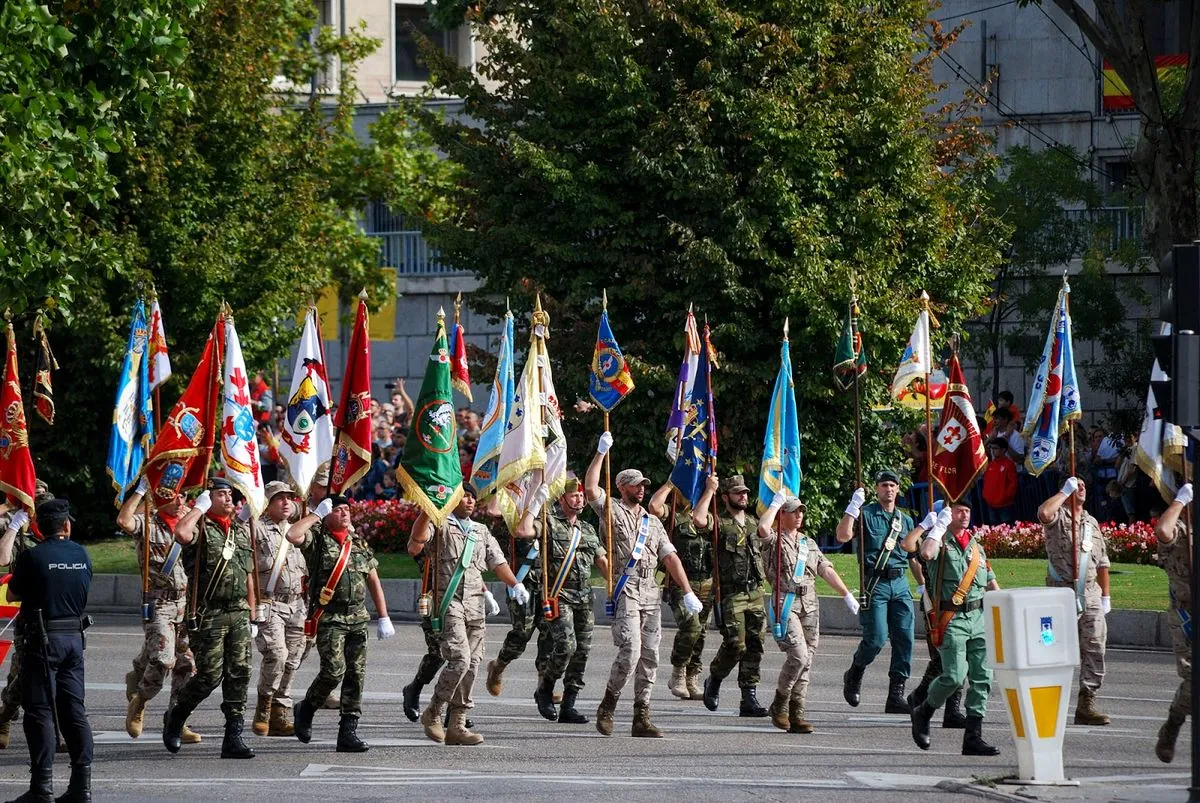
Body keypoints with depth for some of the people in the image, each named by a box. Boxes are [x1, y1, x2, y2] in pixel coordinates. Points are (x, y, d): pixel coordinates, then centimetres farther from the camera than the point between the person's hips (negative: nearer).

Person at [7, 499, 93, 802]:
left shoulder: (32, 557, -10)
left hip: (42, 639, -5)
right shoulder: (82, 555, 4)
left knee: (40, 711, -2)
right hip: (74, 637, 5)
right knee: (74, 709, 9)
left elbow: (12, 595, 1)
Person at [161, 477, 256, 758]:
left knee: (239, 674, 0)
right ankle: (175, 717, 19)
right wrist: (199, 508, -15)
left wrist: (252, 616, 18)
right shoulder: (199, 527, -4)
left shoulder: (242, 530, 16)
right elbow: (181, 533, -31)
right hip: (209, 615, -6)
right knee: (209, 676, -6)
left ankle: (234, 737, 2)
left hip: (238, 613, 6)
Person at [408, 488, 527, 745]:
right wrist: (428, 510, -25)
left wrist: (515, 584, -1)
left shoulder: (481, 532, 22)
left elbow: (497, 562, 17)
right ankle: (433, 714, -3)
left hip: (475, 606, 6)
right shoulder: (439, 526, 3)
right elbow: (416, 545, -15)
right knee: (459, 660, -19)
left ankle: (457, 726, 7)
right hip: (448, 603, -6)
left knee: (471, 666, 2)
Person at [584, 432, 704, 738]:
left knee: (649, 655, 1)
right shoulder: (612, 511, 7)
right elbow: (590, 488, -10)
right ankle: (608, 706, -1)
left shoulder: (653, 522, 22)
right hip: (625, 591, -6)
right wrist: (601, 452, -8)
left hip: (651, 593, 6)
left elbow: (670, 557, 17)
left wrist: (688, 592, 8)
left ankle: (641, 718, 4)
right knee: (631, 650, -18)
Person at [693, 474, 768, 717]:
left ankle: (749, 698, 3)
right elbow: (698, 520, -23)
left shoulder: (753, 522, 16)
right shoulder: (720, 524, -3)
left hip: (755, 592, 6)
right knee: (735, 645, -11)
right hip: (730, 594, -6)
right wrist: (709, 491, -18)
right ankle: (713, 681, 16)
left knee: (754, 646, 0)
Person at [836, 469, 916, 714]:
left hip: (900, 584, 5)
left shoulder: (905, 520, 19)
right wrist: (853, 507, -20)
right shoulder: (866, 513, 1)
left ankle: (896, 696, 0)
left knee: (904, 639, -3)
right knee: (876, 638, -11)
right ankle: (854, 675, 18)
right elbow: (843, 536, -15)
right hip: (875, 584, -5)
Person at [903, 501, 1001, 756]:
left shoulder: (977, 546, 21)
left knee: (982, 677, -2)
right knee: (954, 676, -15)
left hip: (979, 617, 6)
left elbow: (991, 583, 24)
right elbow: (927, 553, -23)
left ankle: (973, 737, 1)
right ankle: (923, 713, 11)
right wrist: (938, 526, -12)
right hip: (952, 618, -6)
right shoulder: (940, 541, 1)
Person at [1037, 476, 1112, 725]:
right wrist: (1065, 491, -13)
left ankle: (1087, 704, 1)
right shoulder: (1058, 517, 0)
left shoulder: (1092, 522, 19)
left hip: (1090, 595, 5)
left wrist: (1106, 596, 16)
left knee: (1094, 648, -2)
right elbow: (1043, 513, -26)